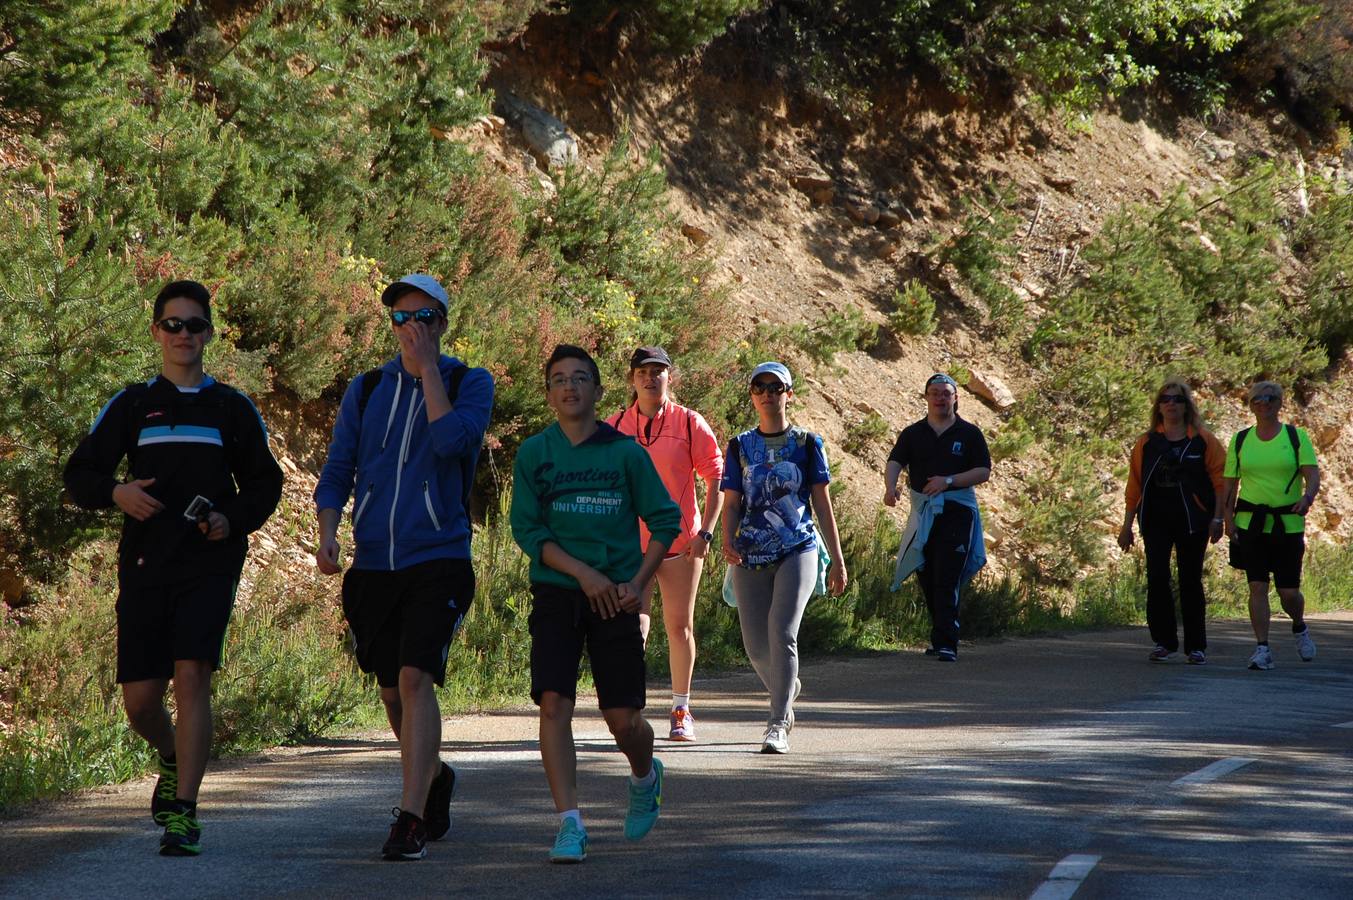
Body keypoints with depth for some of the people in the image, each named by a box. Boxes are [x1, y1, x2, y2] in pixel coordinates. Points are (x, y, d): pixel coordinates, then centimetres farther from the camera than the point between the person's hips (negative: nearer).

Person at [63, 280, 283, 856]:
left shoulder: (232, 408, 10)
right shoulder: (130, 406, 11)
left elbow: (266, 482, 16)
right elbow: (79, 474, 10)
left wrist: (234, 520, -4)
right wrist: (115, 492, -12)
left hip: (211, 565, -2)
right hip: (144, 566, 2)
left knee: (191, 675, -17)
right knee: (139, 698, 1)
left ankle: (184, 814, -14)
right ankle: (172, 760, 34)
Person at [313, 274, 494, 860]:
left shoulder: (471, 384, 1)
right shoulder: (366, 389, 11)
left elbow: (450, 440, -19)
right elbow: (336, 471, 9)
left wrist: (428, 367, -12)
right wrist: (327, 532, -7)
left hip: (439, 560, -4)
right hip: (373, 565, 4)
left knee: (415, 679, -19)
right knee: (393, 691, 13)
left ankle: (411, 820, -20)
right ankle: (435, 776, 40)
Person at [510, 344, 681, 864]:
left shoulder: (625, 452, 1)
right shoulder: (534, 454, 2)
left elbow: (665, 520, 5)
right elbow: (526, 529, -3)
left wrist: (638, 583, -6)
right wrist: (584, 573, -14)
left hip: (615, 601, 0)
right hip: (556, 593, 0)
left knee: (624, 718, 1)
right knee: (553, 704, -14)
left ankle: (645, 777, 35)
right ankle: (569, 824, -10)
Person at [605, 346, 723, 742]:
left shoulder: (690, 424, -1)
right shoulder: (614, 427, 3)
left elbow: (716, 476, 2)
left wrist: (706, 531, -6)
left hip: (681, 542, 0)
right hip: (630, 542, 1)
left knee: (680, 626, 6)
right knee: (633, 627, -10)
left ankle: (681, 711, 19)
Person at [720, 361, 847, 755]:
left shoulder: (807, 443, 6)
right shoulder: (740, 446, 9)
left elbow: (822, 503, 8)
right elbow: (732, 503, 8)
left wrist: (837, 559, 6)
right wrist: (728, 541, -12)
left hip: (798, 550, -2)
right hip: (750, 556, 2)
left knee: (782, 632, -19)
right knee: (756, 646, 4)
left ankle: (778, 724, -16)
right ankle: (788, 689, 35)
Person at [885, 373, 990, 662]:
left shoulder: (969, 433, 5)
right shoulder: (913, 433, 9)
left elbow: (983, 471, 0)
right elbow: (894, 463, -4)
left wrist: (949, 481, -14)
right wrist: (890, 487, -26)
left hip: (957, 511, -3)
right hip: (922, 513, 3)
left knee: (947, 579, -12)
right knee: (927, 579, 8)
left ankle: (946, 644, -15)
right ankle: (941, 636, 21)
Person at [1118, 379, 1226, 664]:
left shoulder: (1203, 441, 2)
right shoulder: (1147, 442, 7)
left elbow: (1220, 481, 0)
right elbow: (1134, 485, 9)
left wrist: (1218, 518, -8)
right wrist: (1127, 525, 6)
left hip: (1192, 521, -1)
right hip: (1155, 521, 2)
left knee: (1190, 582, 4)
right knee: (1157, 579, -7)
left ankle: (1196, 646, 12)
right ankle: (1164, 642, 2)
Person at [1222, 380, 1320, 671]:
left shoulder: (1296, 437, 3)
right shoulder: (1240, 440, 8)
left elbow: (1313, 474, -6)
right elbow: (1230, 483, 10)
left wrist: (1307, 497, -26)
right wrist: (1228, 517, -1)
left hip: (1288, 524, -1)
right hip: (1250, 523, 1)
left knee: (1288, 592, 1)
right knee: (1257, 586, -7)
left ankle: (1299, 627, 33)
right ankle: (1262, 649, -2)